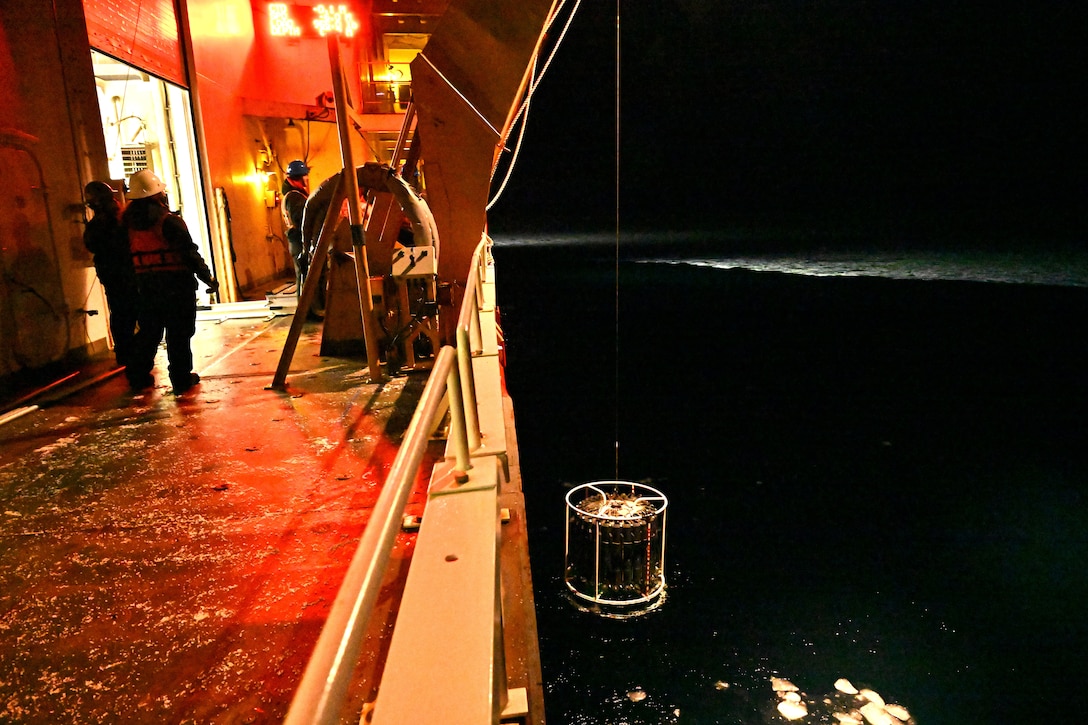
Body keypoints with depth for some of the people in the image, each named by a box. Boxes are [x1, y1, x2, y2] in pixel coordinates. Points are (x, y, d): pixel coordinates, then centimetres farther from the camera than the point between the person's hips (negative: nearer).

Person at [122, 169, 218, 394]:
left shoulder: (130, 223, 5)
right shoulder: (169, 221, -13)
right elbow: (190, 253, -14)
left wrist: (138, 282, 17)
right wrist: (208, 278, -5)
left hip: (147, 287, 6)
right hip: (177, 285, -5)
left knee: (149, 332, 16)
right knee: (179, 334, 1)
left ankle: (138, 376, 21)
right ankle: (182, 379, 5)